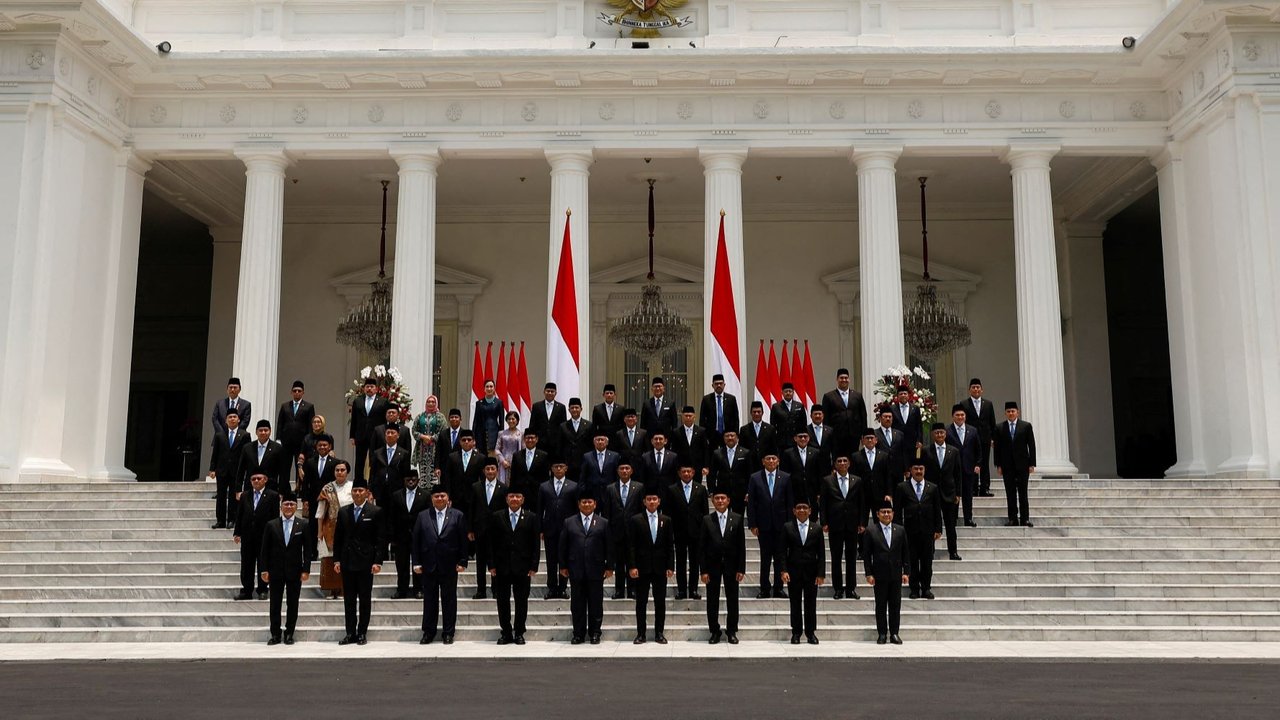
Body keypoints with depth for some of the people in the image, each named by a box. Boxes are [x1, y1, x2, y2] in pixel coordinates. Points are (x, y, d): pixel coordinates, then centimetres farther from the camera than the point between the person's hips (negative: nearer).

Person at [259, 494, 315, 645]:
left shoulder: (304, 525, -1)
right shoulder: (271, 525, 2)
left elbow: (308, 549, -1)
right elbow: (265, 549, 3)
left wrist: (306, 570, -6)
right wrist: (264, 569, -3)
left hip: (295, 571, -1)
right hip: (276, 571, 1)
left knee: (292, 604, 6)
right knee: (275, 604, 5)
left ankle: (289, 634, 16)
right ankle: (275, 634, 13)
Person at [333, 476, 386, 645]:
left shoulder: (376, 512, -2)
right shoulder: (343, 512, 9)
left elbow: (381, 539, -5)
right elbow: (338, 538, 12)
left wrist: (378, 561, -10)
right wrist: (336, 559, 4)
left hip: (366, 562, -3)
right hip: (347, 561, 4)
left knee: (365, 599, 3)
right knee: (348, 599, 7)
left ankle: (362, 633, 10)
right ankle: (350, 633, 12)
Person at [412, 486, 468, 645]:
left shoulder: (458, 516, 2)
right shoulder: (423, 517, 6)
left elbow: (463, 541, 0)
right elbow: (415, 541, 5)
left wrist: (462, 562, -5)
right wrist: (416, 563, -1)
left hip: (449, 566, -1)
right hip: (429, 566, 1)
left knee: (449, 600, 5)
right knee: (429, 600, 7)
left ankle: (449, 633, 13)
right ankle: (428, 632, 17)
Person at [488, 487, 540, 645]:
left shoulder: (531, 518, 3)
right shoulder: (497, 517, 5)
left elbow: (535, 544, 2)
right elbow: (491, 543, 4)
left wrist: (533, 567, -4)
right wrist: (492, 565, -3)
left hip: (523, 567, -1)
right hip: (502, 567, 1)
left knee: (522, 601, 4)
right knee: (502, 601, 5)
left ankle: (519, 633, 14)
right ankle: (506, 632, 15)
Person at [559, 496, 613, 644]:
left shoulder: (603, 523, 6)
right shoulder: (569, 522, 8)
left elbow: (609, 547, 4)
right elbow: (563, 546, 7)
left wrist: (609, 567, -1)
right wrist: (563, 566, 2)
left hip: (596, 570, -1)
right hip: (576, 570, 1)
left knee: (596, 603, 3)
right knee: (577, 604, 4)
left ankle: (595, 633, 13)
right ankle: (578, 634, 12)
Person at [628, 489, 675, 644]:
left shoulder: (666, 521, 8)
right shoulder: (635, 520, 1)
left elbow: (670, 545, 7)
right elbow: (631, 545, -2)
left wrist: (670, 566, 0)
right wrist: (632, 566, -9)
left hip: (660, 568, 2)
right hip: (642, 567, -2)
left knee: (660, 602, 4)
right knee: (641, 602, 4)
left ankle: (659, 633, 12)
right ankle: (640, 633, 10)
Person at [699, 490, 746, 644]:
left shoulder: (737, 519, 1)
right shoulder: (707, 520, 0)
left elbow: (741, 545, 1)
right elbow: (701, 547, -1)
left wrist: (741, 569, -4)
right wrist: (703, 570, -6)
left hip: (731, 565, 0)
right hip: (713, 565, 0)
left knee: (732, 600, 5)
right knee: (712, 601, 5)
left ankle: (732, 631, 16)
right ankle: (714, 632, 15)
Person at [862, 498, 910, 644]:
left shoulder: (900, 531, 7)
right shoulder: (871, 532, 0)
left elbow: (906, 553, 8)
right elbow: (866, 554, -1)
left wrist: (906, 572, 2)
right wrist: (868, 574, -7)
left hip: (896, 575, 2)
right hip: (879, 575, -2)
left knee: (895, 605, 4)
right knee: (881, 606, 3)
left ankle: (894, 633, 11)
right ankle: (882, 634, 9)